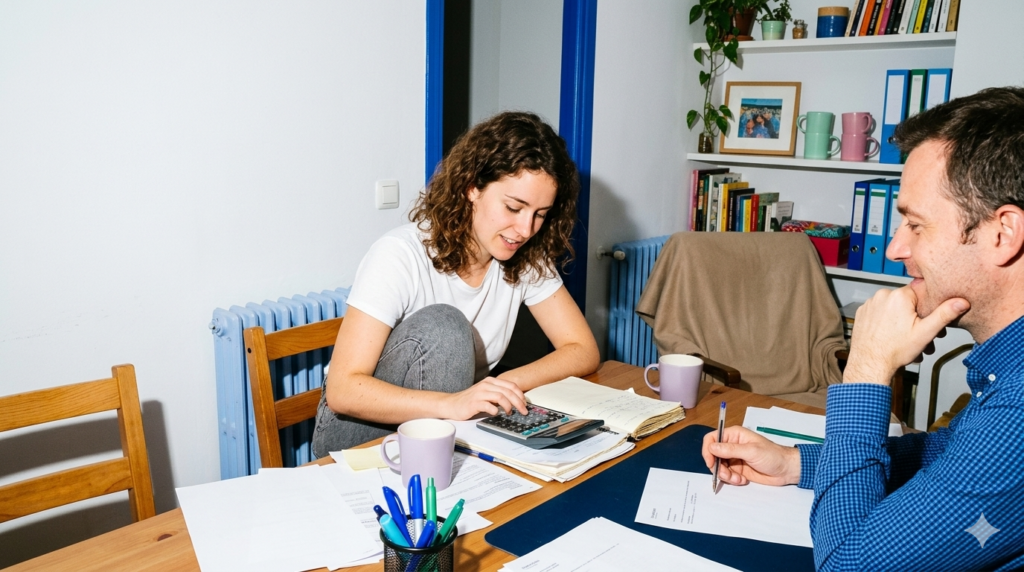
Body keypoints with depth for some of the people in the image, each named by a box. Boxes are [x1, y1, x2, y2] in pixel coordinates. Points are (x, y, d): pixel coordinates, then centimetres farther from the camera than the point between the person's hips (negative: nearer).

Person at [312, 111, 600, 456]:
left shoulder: (526, 259, -7)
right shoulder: (400, 256, -23)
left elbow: (583, 350, -6)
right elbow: (342, 389, -26)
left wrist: (505, 386, -24)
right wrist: (450, 404, -41)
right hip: (359, 437, -4)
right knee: (440, 327, -29)